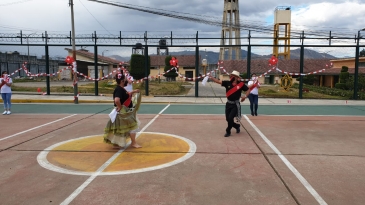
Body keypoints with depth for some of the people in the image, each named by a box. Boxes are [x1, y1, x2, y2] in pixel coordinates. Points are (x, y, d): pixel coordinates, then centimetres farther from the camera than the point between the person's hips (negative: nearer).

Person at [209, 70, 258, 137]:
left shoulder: (241, 84, -9)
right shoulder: (227, 83, -4)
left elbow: (248, 89, 2)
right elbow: (218, 81, -9)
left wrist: (245, 96, -14)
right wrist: (211, 77, -22)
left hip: (235, 104, -4)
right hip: (228, 103, 4)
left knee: (230, 117, -15)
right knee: (228, 119, 9)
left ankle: (228, 131, 7)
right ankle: (237, 126, 37)